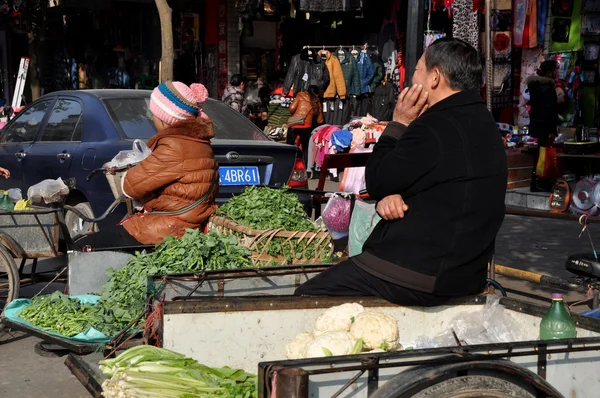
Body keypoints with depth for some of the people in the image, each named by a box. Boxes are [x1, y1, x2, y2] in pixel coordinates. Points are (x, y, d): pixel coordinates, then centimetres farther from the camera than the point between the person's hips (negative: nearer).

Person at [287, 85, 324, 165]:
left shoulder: (301, 95, 12)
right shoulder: (317, 103, 18)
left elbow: (292, 108, -1)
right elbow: (320, 121, 20)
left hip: (294, 124, -1)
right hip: (306, 127, 1)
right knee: (305, 148, 15)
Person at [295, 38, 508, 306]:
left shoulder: (436, 127, -21)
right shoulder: (481, 122, 11)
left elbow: (377, 181, -10)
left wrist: (399, 124, -1)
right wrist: (390, 196, -7)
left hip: (422, 277, -10)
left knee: (305, 298, -2)